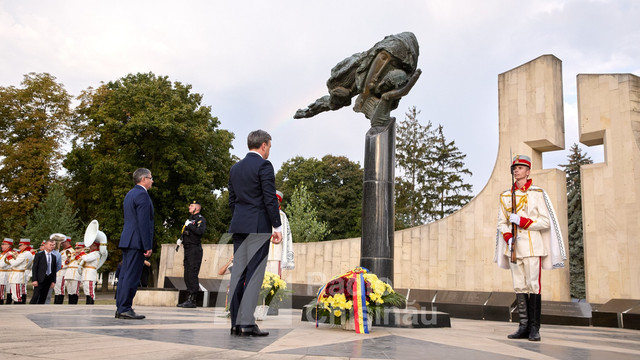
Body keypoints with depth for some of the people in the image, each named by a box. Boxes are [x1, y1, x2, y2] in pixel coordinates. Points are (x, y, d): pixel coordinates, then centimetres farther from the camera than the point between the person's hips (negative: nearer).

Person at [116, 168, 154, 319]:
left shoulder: (129, 194, 19)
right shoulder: (142, 195, -12)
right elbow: (143, 223, -18)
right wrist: (148, 246, -17)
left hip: (127, 240, 10)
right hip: (137, 242, -10)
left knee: (125, 275, 10)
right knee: (132, 277, -7)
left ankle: (121, 308, 14)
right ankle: (124, 309, -5)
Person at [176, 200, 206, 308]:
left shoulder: (201, 219, -4)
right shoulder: (190, 219, 22)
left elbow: (200, 232, -21)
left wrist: (189, 225, -15)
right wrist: (181, 239, 12)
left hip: (195, 250, -9)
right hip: (187, 250, 9)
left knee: (192, 274, -12)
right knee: (187, 275, 9)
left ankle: (192, 300, -10)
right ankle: (189, 299, 14)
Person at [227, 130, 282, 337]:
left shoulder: (235, 168, 16)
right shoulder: (264, 166, -6)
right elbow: (270, 198, -12)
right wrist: (277, 226, -9)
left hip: (238, 226, 7)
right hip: (258, 226, -7)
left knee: (238, 273, 7)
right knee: (254, 274, -7)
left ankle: (235, 322, 9)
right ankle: (247, 323, -9)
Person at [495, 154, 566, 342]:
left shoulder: (538, 193, 1)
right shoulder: (505, 196, 13)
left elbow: (546, 221, -3)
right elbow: (501, 222, 14)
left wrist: (522, 221, -14)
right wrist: (508, 238, -5)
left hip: (532, 246, -4)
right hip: (514, 247, 4)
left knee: (533, 285, -6)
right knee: (519, 287, 5)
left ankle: (534, 328, 0)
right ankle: (523, 327, 10)